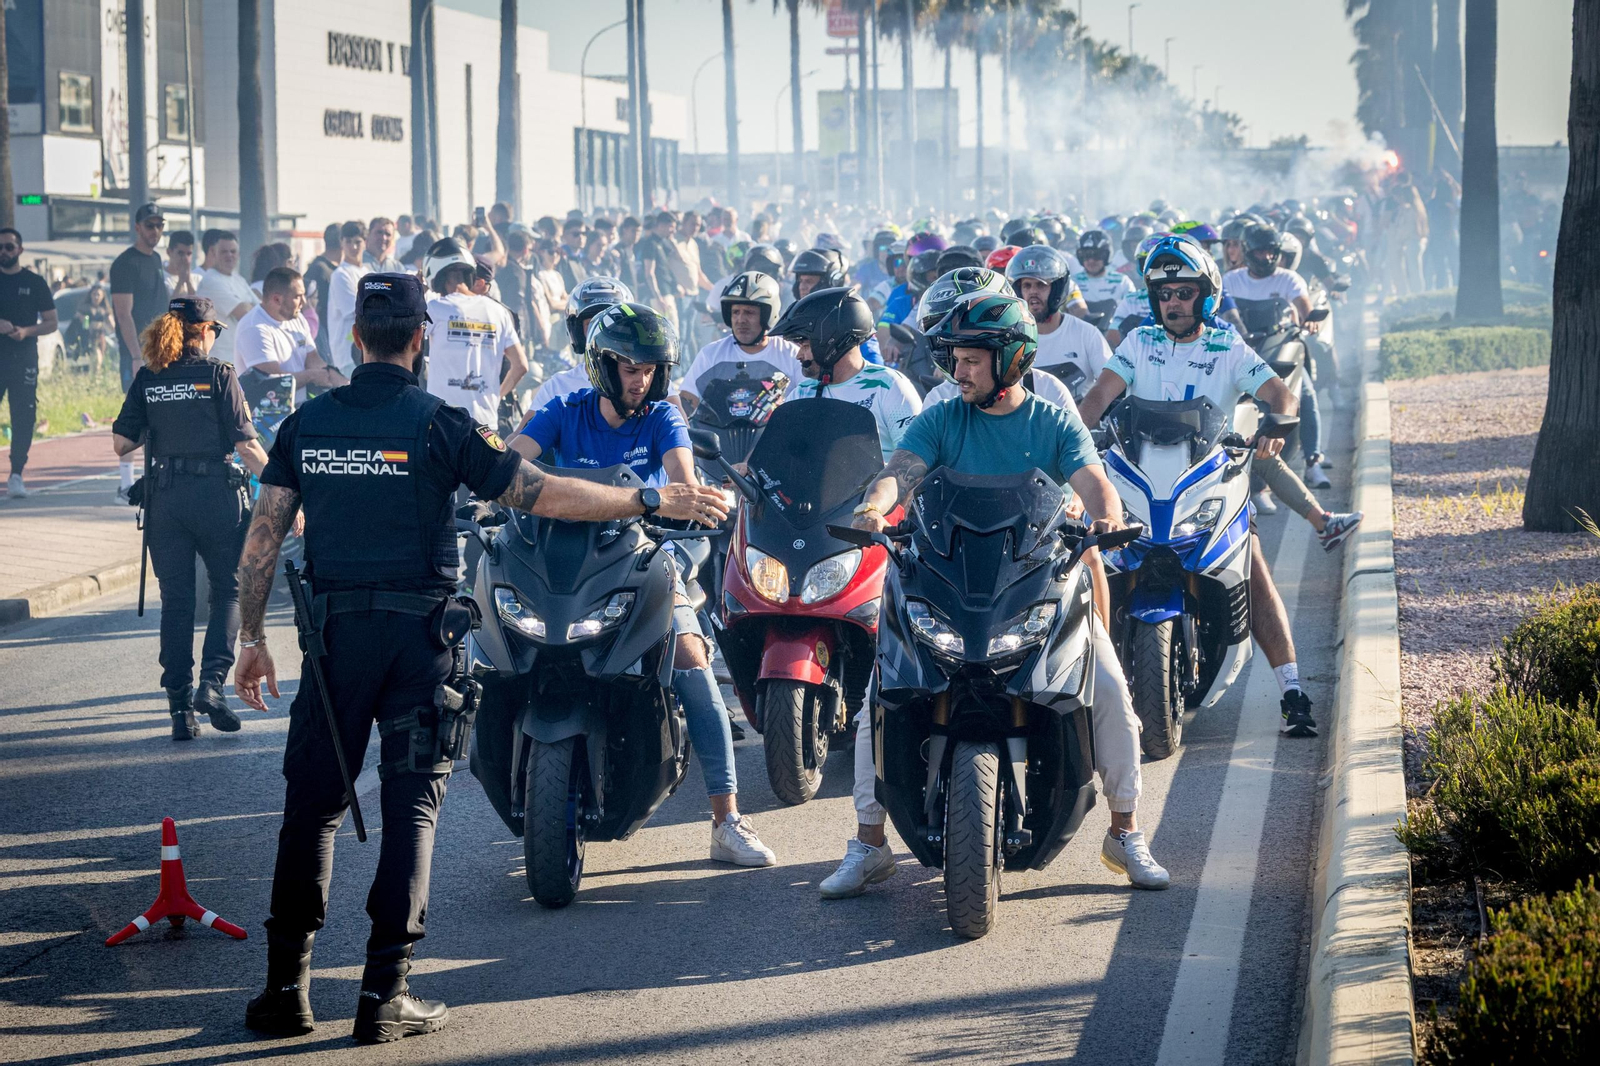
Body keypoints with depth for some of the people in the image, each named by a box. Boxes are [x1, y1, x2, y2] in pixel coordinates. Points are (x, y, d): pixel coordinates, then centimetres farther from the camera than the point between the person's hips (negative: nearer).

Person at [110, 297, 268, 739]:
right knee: (230, 589, 11)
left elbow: (121, 443, 3)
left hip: (165, 498, 3)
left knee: (175, 599, 8)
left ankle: (181, 707, 6)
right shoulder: (218, 375, -5)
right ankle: (212, 681, -8)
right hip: (217, 494, -3)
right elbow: (246, 444, -9)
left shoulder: (147, 380, 4)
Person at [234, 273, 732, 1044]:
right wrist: (654, 501, -1)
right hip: (420, 633, -2)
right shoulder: (438, 423, -6)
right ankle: (385, 994, 1)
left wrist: (251, 639, 11)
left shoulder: (307, 424, 4)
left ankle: (286, 987, 8)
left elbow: (263, 538, 3)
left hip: (336, 632, 2)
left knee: (312, 805, 9)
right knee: (411, 805, 4)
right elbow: (538, 494, -7)